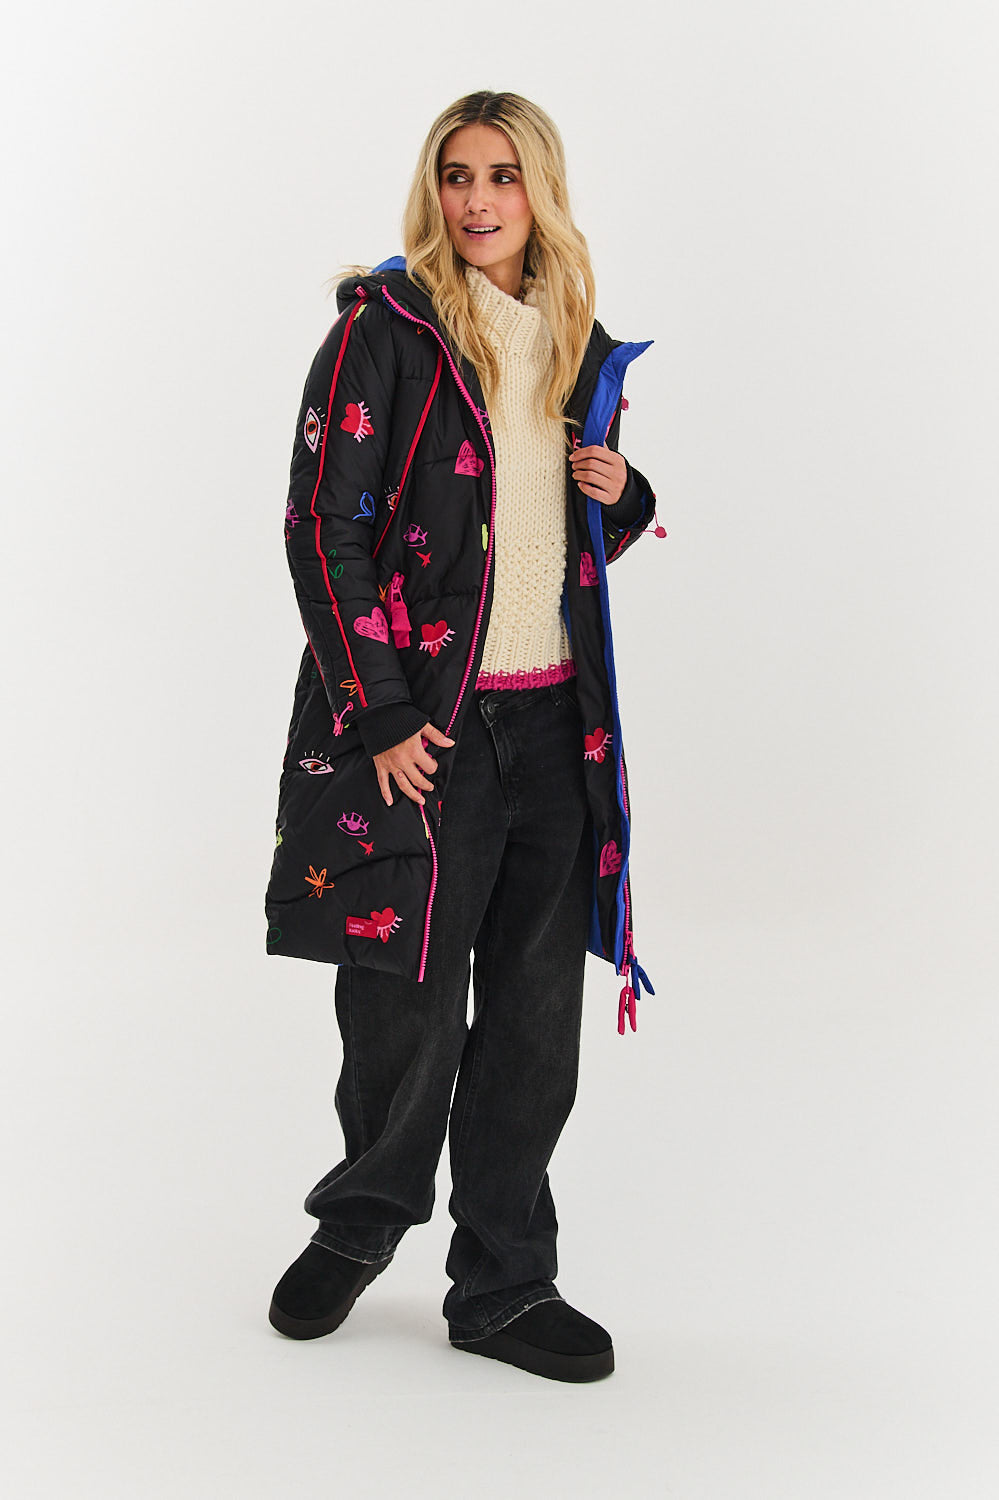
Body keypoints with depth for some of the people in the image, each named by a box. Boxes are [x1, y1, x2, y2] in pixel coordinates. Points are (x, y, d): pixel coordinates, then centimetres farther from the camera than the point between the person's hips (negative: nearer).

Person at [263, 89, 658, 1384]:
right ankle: (366, 1217, 28)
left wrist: (622, 496, 0)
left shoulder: (582, 348, 14)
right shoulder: (384, 324, -4)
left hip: (553, 724, 5)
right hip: (421, 723, -5)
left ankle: (504, 1289, 21)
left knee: (535, 1020, 7)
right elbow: (323, 524, -9)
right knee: (406, 1007, -1)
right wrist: (379, 718, -14)